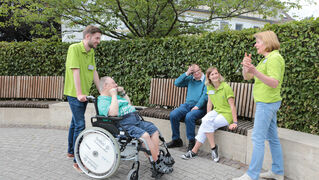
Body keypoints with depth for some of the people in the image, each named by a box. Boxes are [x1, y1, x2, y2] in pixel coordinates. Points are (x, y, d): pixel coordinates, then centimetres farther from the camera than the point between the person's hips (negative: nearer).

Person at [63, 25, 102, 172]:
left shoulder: (91, 52, 12)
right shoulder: (74, 48, -13)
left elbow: (94, 72, 12)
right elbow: (76, 71, -20)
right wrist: (79, 94, -25)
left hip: (84, 94, 8)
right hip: (75, 94, -8)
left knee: (75, 122, 19)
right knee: (80, 125, -10)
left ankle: (71, 151, 34)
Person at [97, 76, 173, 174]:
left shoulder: (116, 96, 25)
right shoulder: (102, 101, -4)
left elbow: (129, 104, 34)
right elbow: (113, 113, -23)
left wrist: (123, 92, 21)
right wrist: (113, 95, -14)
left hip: (136, 120, 10)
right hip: (123, 125, -10)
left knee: (153, 129, -3)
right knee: (144, 135, -28)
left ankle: (158, 157, -3)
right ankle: (157, 164, -18)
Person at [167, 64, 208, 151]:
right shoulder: (190, 79, 16)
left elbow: (205, 95, -12)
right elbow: (177, 83, 8)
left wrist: (197, 106, -20)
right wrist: (186, 73, 0)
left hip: (199, 107, -5)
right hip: (187, 104, 6)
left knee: (189, 116, -35)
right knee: (173, 115, -18)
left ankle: (191, 142, -19)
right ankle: (176, 140, -5)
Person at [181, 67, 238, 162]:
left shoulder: (226, 87, -13)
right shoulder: (209, 87, 6)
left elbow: (232, 106, -12)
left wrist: (235, 122, -15)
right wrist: (207, 117, 2)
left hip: (227, 114, -5)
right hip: (216, 111, 5)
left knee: (207, 123, -27)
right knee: (205, 121, -26)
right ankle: (213, 147, -15)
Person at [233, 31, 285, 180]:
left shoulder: (274, 58, -14)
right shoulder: (266, 59, 17)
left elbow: (274, 83, -26)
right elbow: (247, 77, 15)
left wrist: (255, 71, -37)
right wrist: (246, 66, -6)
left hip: (267, 102, -10)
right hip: (266, 102, 10)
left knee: (258, 138, -7)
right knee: (272, 138, 15)